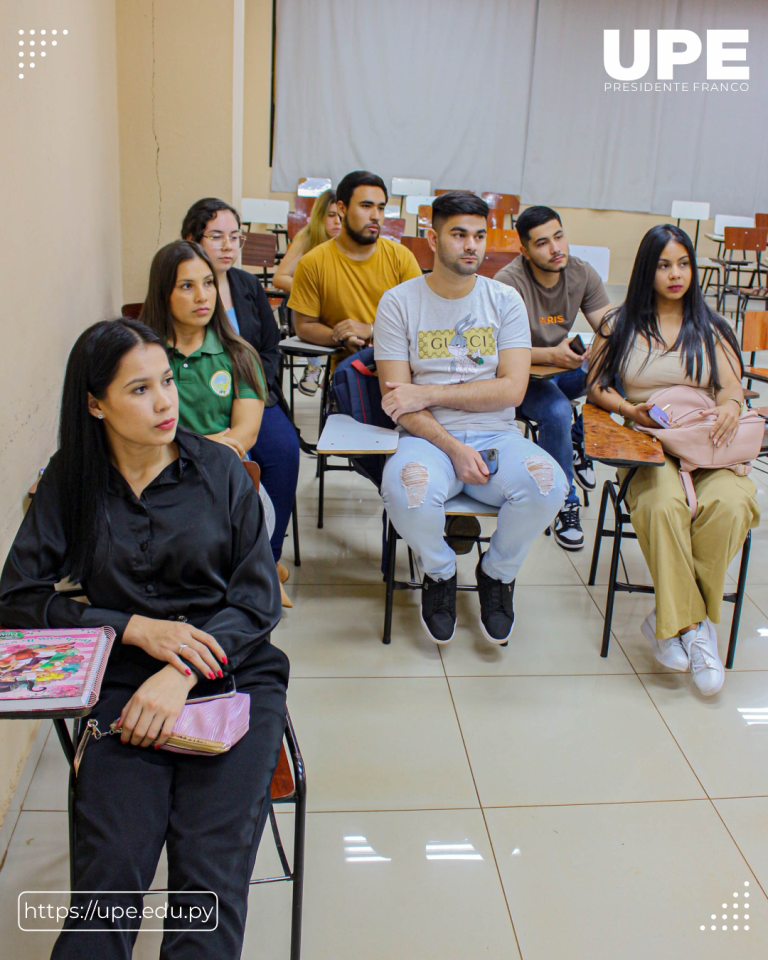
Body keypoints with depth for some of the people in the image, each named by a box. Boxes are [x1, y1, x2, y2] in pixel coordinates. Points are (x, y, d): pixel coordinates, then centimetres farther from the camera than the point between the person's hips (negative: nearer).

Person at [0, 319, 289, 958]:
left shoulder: (219, 470, 3)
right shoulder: (71, 482, 6)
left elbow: (260, 600, 1)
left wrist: (184, 672, -15)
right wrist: (137, 628, -10)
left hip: (234, 675, 0)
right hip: (123, 684, 1)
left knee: (210, 870, -19)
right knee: (111, 870, -21)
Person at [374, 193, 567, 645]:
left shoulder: (505, 299, 7)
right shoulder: (400, 301, 2)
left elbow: (512, 389, -4)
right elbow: (398, 401, -5)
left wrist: (429, 392, -12)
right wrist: (453, 447, -18)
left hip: (496, 434, 2)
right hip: (429, 437, -1)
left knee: (548, 483, -30)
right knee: (405, 487, -36)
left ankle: (498, 572, 3)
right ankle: (440, 573, 1)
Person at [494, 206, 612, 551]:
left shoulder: (582, 274, -2)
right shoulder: (509, 282, -18)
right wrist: (551, 354, -37)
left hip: (565, 367, 5)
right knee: (557, 412, -35)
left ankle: (581, 437, 3)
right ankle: (564, 502, -16)